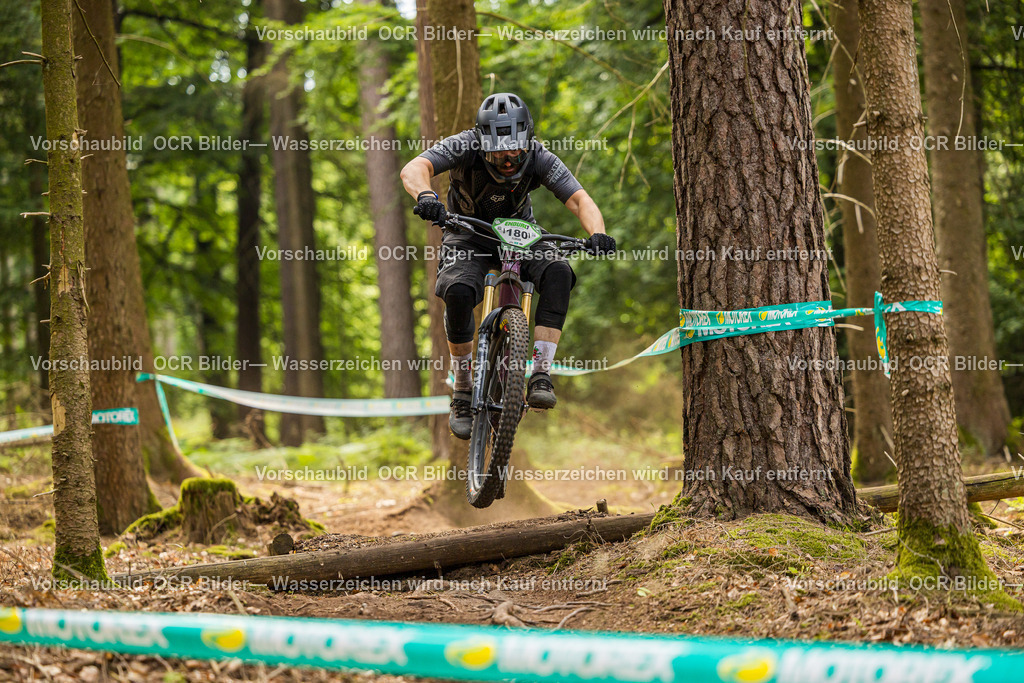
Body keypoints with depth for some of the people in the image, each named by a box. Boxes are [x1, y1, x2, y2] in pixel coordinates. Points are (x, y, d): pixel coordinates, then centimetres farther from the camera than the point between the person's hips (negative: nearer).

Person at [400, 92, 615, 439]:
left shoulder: (538, 157, -22)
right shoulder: (465, 146, -26)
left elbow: (579, 199, -28)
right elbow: (413, 169, -40)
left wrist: (597, 233, -50)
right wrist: (426, 196, -63)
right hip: (470, 234, -2)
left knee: (558, 272, -30)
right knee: (458, 291, -32)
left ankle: (540, 375, -27)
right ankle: (463, 392, -15)